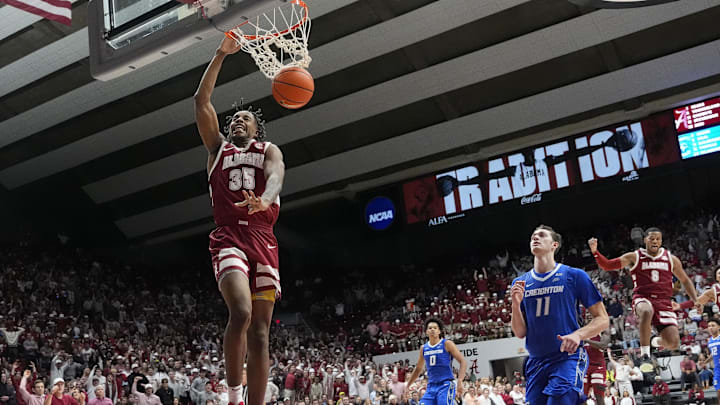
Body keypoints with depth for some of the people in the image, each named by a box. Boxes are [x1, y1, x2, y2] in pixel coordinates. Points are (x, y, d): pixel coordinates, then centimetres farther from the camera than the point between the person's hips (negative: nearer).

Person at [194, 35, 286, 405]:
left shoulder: (268, 150, 17)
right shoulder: (218, 146, 22)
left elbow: (276, 174, -8)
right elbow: (201, 101, 11)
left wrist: (266, 198, -32)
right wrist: (221, 55, 6)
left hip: (263, 241, 1)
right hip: (228, 239, -1)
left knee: (259, 332, -2)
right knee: (241, 313, -24)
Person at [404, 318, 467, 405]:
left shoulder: (447, 344, -3)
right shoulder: (424, 348, 12)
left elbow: (463, 362, -8)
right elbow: (418, 369, 25)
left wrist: (460, 381, -21)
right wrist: (407, 385, 24)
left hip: (446, 385, -5)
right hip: (431, 386, 5)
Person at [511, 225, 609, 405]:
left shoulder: (574, 276, 1)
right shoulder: (520, 283, 11)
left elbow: (602, 319, 1)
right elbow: (520, 333, 9)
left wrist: (578, 335, -17)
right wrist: (516, 304, -8)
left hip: (568, 358, -4)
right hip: (535, 362, 4)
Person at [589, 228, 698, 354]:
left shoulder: (671, 259, 12)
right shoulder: (634, 257, 5)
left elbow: (685, 280, 23)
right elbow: (607, 265, 0)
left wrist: (696, 301, 11)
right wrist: (595, 251, -16)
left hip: (664, 301, 3)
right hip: (642, 298, -3)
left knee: (673, 343, -14)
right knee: (647, 312, -42)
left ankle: (658, 341, 26)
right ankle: (644, 355, -31)